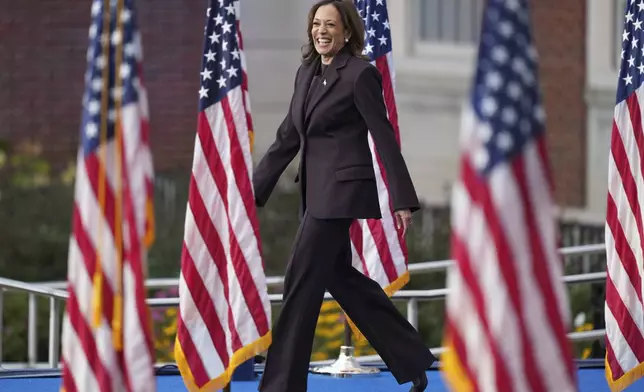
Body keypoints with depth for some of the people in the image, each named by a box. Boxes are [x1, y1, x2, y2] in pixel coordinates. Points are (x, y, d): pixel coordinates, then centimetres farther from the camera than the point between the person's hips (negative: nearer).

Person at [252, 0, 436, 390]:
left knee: (302, 283, -7)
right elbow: (288, 138, 16)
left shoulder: (361, 74, -10)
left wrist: (404, 200, -11)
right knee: (340, 276, 14)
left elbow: (384, 138, -10)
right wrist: (255, 190, 13)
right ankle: (412, 357, 25)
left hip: (342, 187, -9)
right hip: (316, 190, 9)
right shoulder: (307, 73, 12)